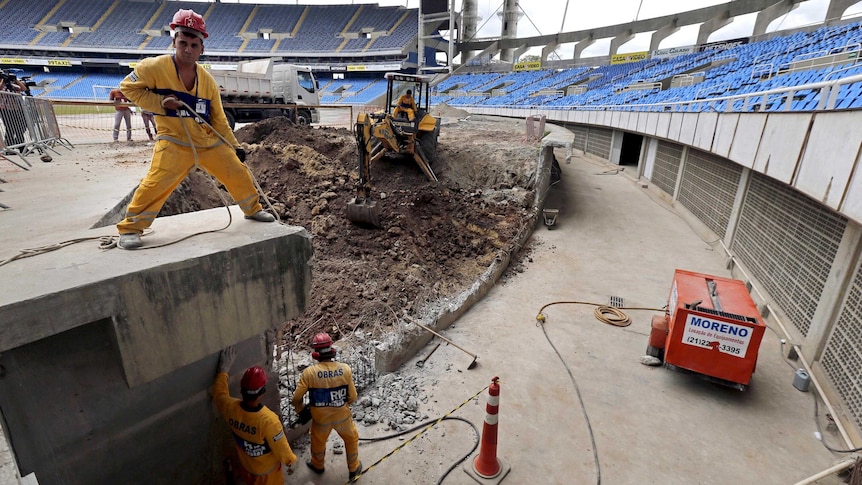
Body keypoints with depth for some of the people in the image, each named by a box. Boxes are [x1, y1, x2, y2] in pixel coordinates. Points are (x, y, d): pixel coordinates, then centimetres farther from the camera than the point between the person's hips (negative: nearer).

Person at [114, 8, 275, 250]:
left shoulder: (207, 80, 4)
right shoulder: (155, 67, -7)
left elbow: (218, 119, 10)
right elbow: (127, 86, 0)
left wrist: (234, 145, 8)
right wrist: (160, 103, -15)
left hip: (209, 141, 4)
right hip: (173, 140, -4)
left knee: (238, 173, 5)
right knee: (157, 182, -17)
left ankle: (253, 209, 29)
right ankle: (130, 228, 0)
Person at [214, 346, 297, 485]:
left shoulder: (231, 408, -28)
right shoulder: (269, 420, -41)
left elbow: (218, 394, -3)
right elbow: (281, 449, -25)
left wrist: (224, 368, 0)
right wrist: (290, 459, -5)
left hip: (246, 466, 5)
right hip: (268, 470, -5)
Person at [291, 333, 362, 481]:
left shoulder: (309, 372, -23)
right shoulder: (345, 369, -20)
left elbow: (297, 398, -14)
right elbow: (352, 397, -10)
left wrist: (299, 410, 7)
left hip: (320, 417, 0)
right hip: (342, 415, 0)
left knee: (318, 441, 31)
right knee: (351, 439, 27)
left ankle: (317, 465, 57)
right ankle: (354, 468, 45)